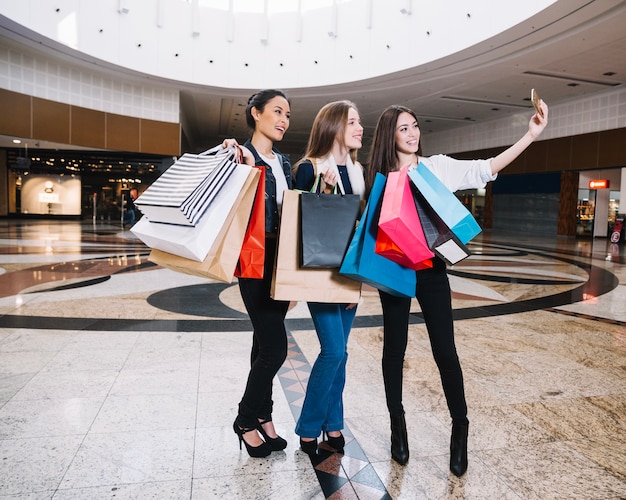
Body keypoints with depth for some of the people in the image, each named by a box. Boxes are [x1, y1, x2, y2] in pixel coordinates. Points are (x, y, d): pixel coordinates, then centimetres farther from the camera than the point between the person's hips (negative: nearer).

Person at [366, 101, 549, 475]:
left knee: (445, 352, -1)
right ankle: (398, 423, 28)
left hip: (431, 268, -1)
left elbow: (485, 169, -8)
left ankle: (460, 429, 19)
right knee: (394, 349, 10)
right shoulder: (381, 176, 5)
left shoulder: (438, 166, 3)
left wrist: (531, 135, -17)